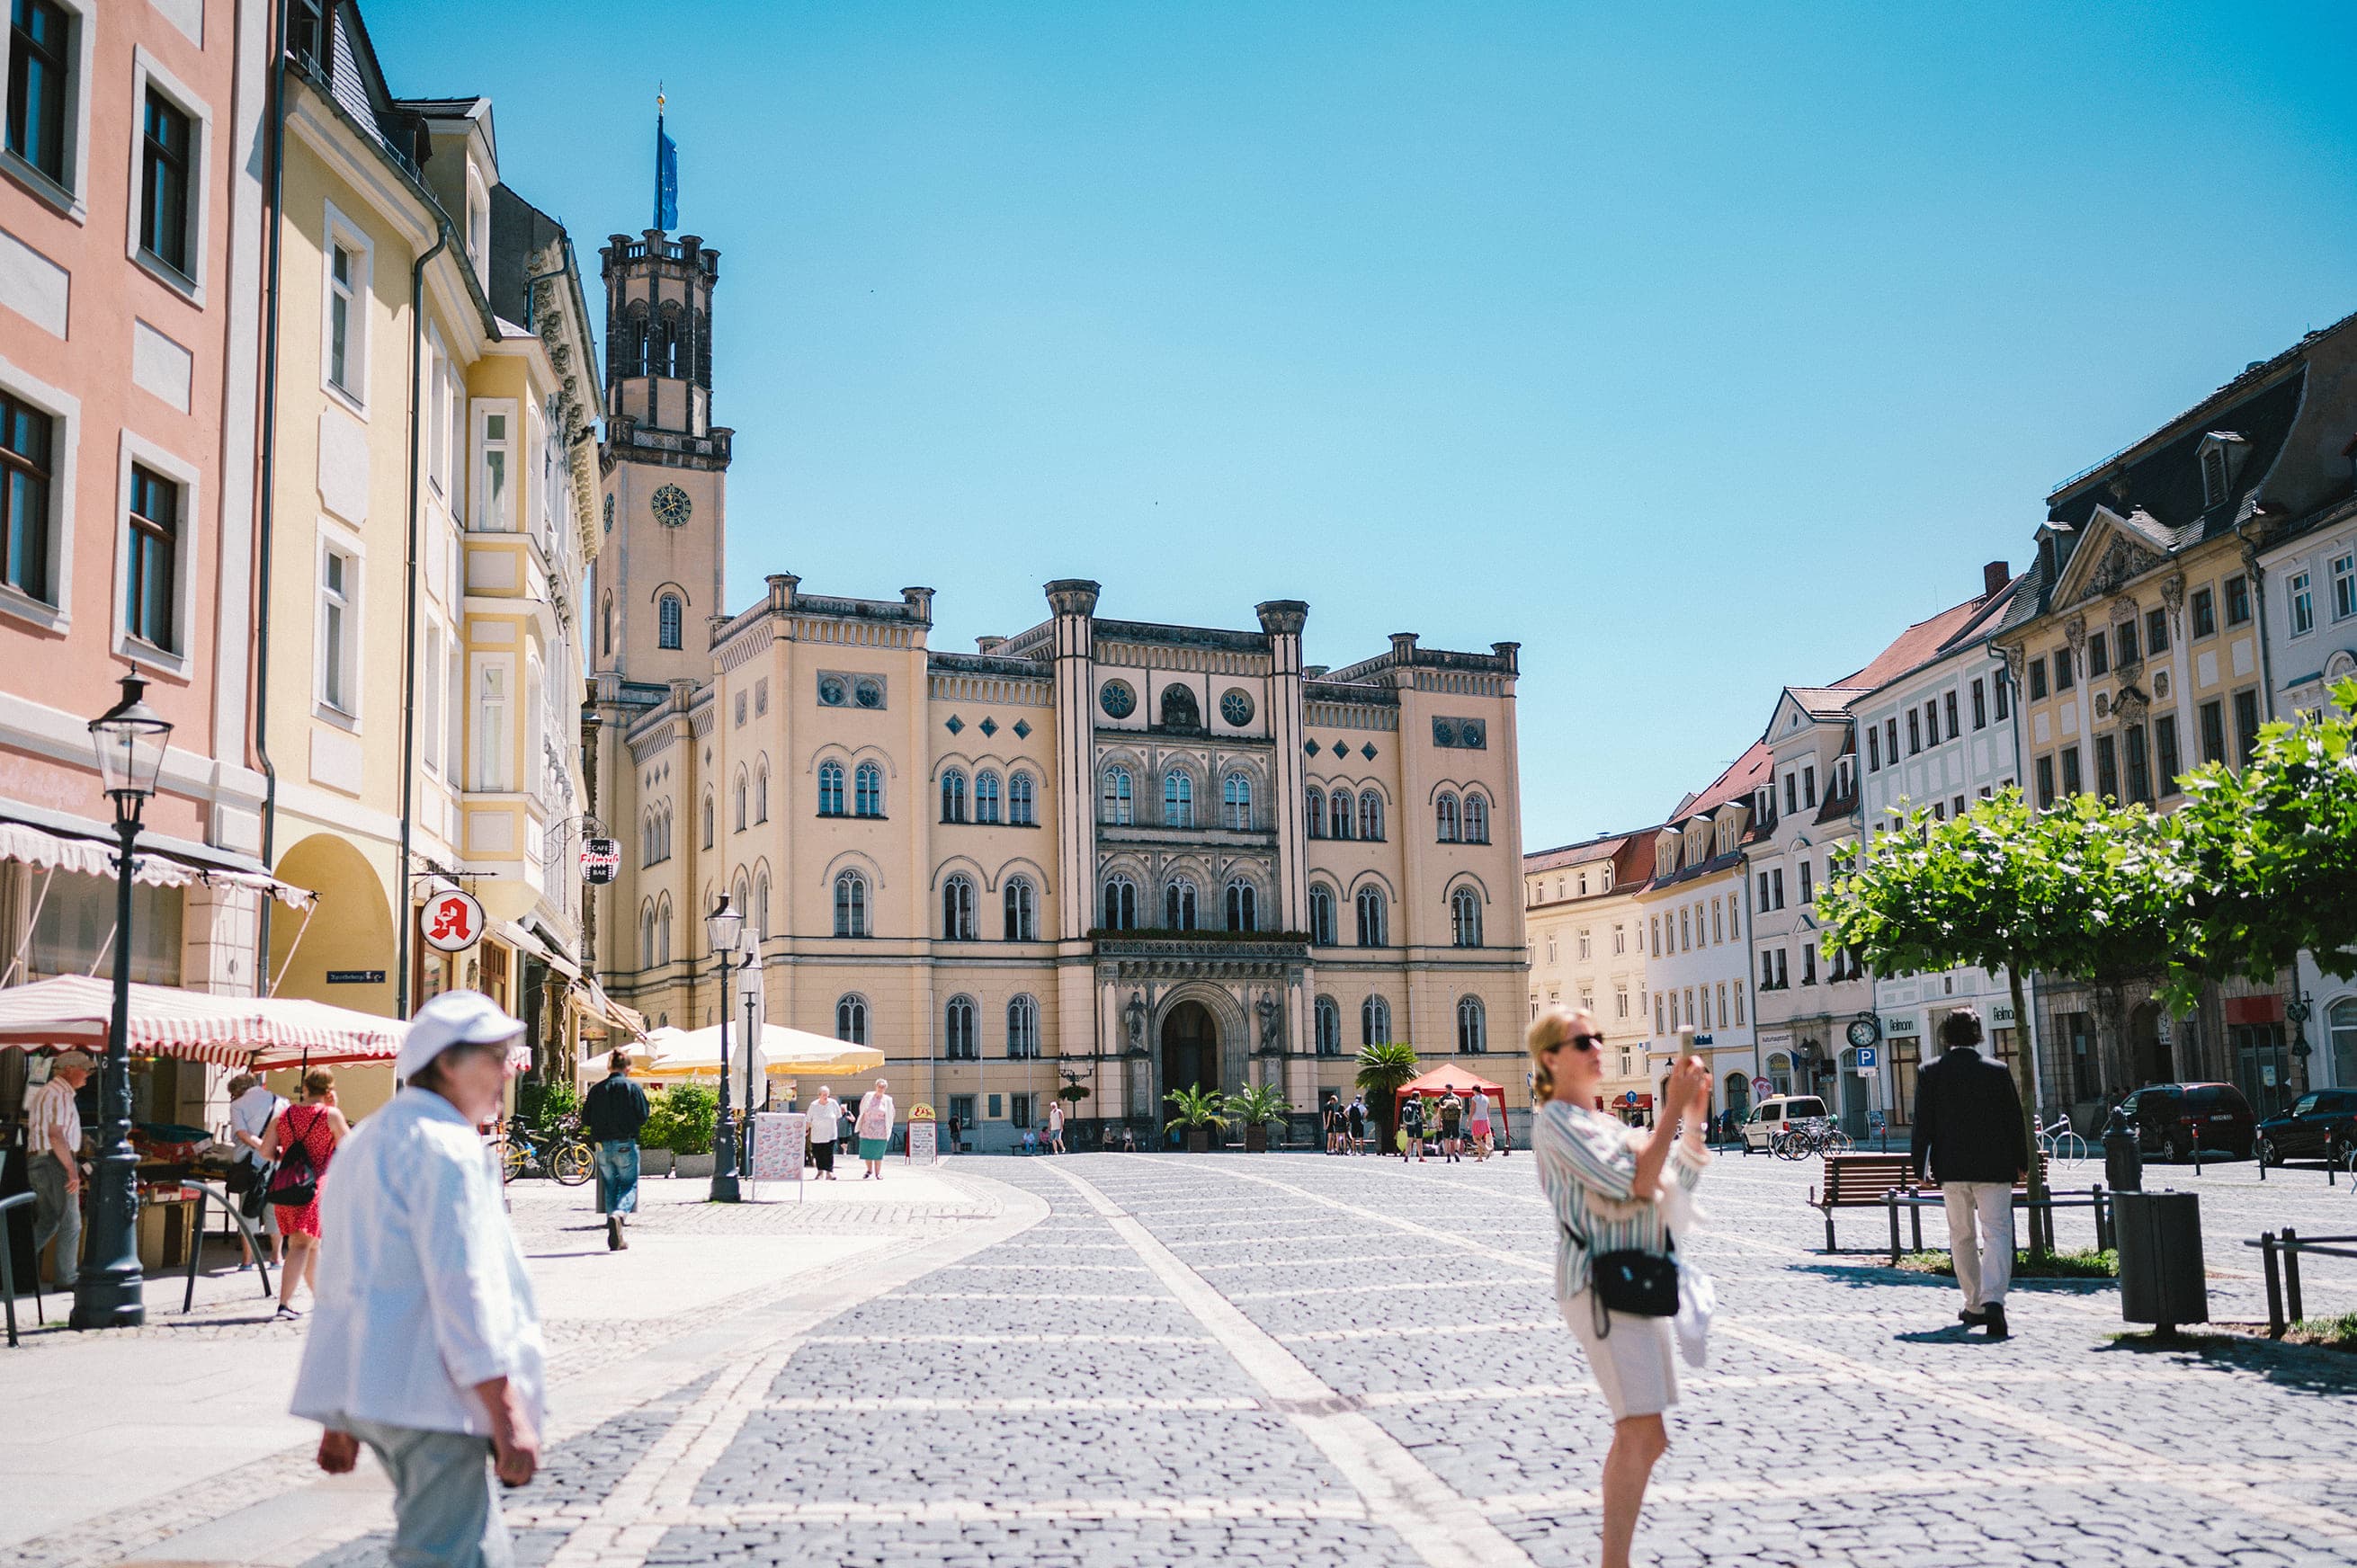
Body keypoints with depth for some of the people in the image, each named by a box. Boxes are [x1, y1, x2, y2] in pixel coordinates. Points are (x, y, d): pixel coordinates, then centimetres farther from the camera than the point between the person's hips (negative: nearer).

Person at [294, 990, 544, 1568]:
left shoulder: (369, 1139, 19)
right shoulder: (445, 1145, -13)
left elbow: (350, 1277, 22)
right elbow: (463, 1287, -20)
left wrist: (340, 1418, 26)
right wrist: (508, 1414, -21)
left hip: (372, 1386, 10)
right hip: (431, 1391, -10)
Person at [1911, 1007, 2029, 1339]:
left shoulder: (1930, 1072, -1)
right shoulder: (1997, 1070, -2)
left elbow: (1923, 1123, -1)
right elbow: (2014, 1120, 3)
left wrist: (1920, 1167, 4)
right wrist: (2021, 1163, 13)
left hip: (1951, 1167, 1)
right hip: (1993, 1167, -1)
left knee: (1962, 1236, 14)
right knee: (1997, 1232, -3)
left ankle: (1974, 1306, 20)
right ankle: (1993, 1300, -23)